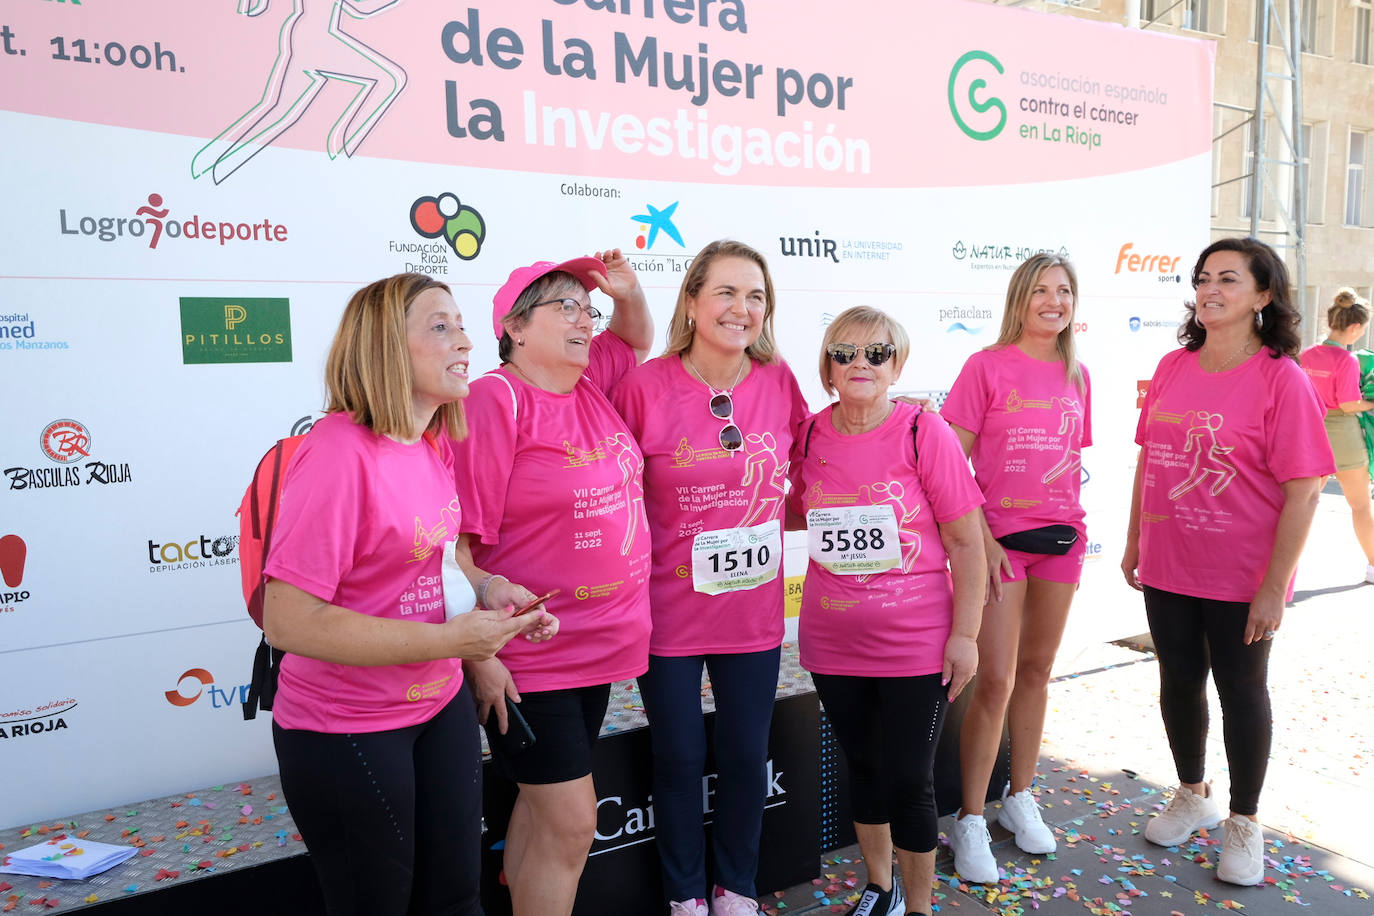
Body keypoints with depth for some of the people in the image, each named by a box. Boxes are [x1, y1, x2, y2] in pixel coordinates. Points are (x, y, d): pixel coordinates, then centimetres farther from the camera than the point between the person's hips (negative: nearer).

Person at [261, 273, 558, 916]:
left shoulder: (435, 444, 2)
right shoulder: (339, 452, -23)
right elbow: (287, 620, -27)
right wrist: (450, 639, -26)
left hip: (441, 705, 7)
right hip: (345, 732, -7)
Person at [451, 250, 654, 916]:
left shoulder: (589, 383, 6)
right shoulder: (495, 399, -16)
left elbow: (637, 340, 28)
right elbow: (455, 538, -19)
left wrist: (629, 292, 6)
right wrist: (480, 655, -19)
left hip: (598, 644, 7)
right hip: (526, 657, -7)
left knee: (545, 805, 20)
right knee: (571, 822, 0)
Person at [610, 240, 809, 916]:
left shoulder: (778, 382, -4)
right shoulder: (645, 385, -14)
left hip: (753, 609, 3)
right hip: (669, 609, -3)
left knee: (747, 756, 15)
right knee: (679, 759, 12)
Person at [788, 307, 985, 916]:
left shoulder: (925, 433, -11)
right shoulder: (809, 437, -1)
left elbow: (966, 541, -9)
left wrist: (965, 634, -10)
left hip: (915, 645, -3)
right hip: (833, 642, 4)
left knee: (908, 781, 6)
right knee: (863, 767, 19)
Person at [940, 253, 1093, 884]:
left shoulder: (1075, 376, 9)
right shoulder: (987, 366, -6)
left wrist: (1072, 521, 7)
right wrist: (980, 536, -14)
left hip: (1060, 535, 5)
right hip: (999, 535, -5)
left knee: (1037, 671, 14)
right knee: (996, 681, -5)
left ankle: (1020, 797, 30)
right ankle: (970, 821, 10)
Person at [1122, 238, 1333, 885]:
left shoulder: (1281, 378, -13)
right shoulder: (1172, 368, 2)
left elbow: (1302, 493, -14)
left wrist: (1274, 587, -16)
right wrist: (1134, 542, 10)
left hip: (1240, 578, -4)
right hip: (1167, 567, 5)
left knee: (1241, 691, 11)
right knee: (1178, 683, 17)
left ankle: (1244, 822, 32)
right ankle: (1192, 795, 40)